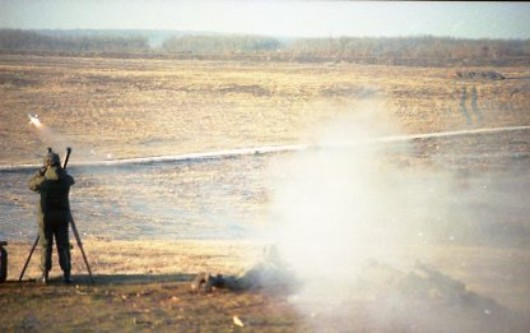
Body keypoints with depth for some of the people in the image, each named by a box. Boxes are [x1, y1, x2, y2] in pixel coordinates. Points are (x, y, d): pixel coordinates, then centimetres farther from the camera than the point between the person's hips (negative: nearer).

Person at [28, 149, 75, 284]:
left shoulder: (43, 180, -13)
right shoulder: (66, 179, -5)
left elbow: (31, 184, 8)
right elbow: (72, 180, 20)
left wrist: (41, 171, 13)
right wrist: (59, 170, 31)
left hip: (46, 217, -2)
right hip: (62, 216, 2)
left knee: (46, 245, 5)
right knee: (63, 245, 6)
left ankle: (45, 275, 3)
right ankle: (66, 274, 1)